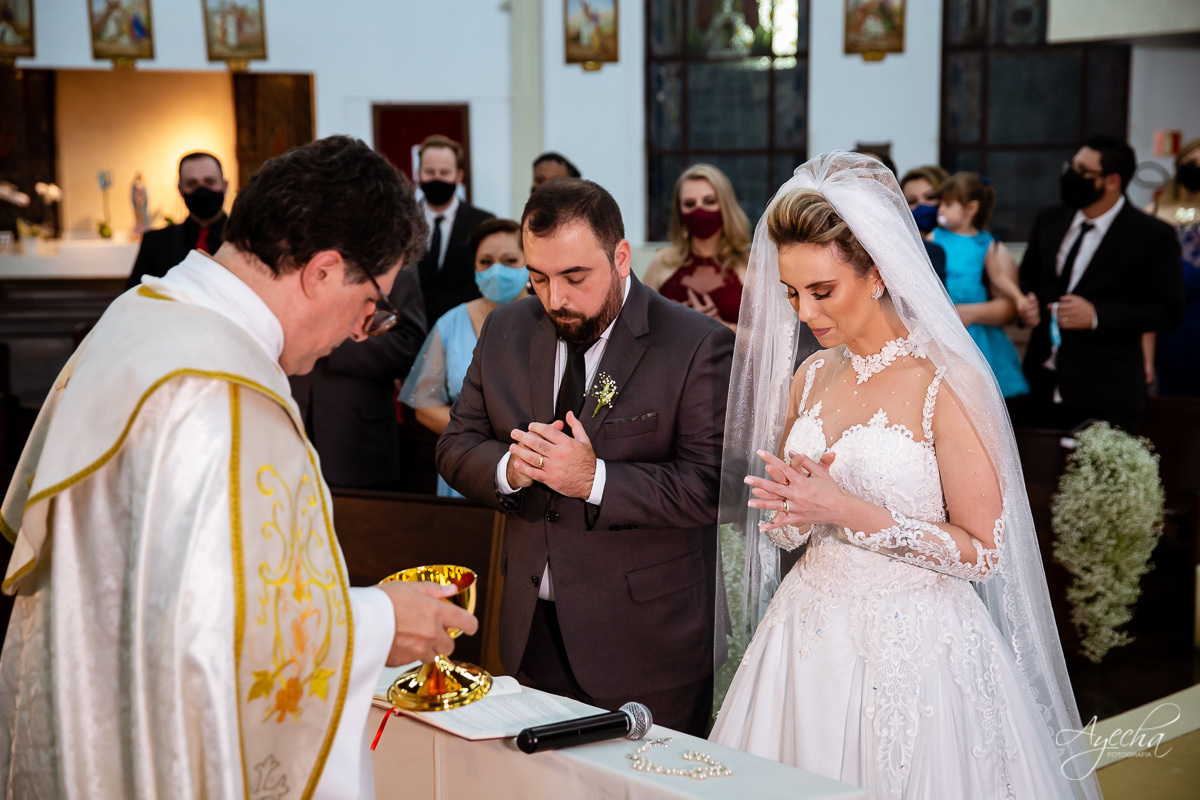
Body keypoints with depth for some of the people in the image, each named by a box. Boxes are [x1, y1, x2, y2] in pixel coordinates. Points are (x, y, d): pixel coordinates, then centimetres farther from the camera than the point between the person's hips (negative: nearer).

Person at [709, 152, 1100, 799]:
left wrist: (852, 513, -20)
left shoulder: (947, 384, -14)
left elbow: (982, 552, -14)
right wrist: (792, 506, -9)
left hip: (911, 653, -6)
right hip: (811, 643, 6)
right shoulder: (811, 377, 5)